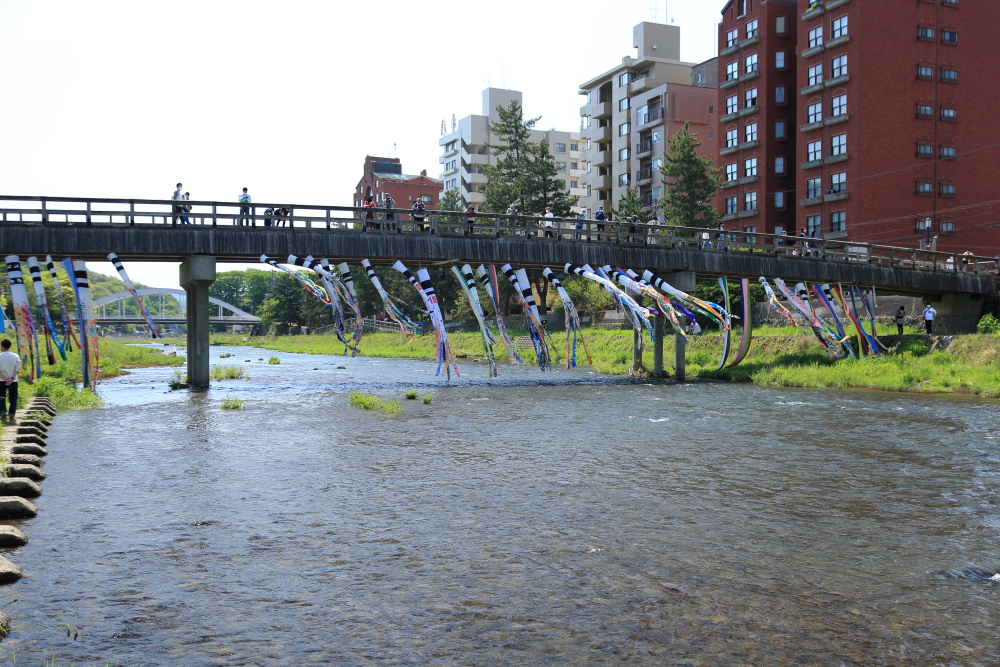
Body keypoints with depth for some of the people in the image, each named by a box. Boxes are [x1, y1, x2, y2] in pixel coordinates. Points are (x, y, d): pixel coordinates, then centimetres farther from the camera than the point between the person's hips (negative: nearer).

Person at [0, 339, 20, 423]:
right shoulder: (15, 356, -1)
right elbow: (17, 369, -8)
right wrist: (11, 378, -14)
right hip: (13, 381, 1)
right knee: (13, 398, 8)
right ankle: (11, 416, 3)